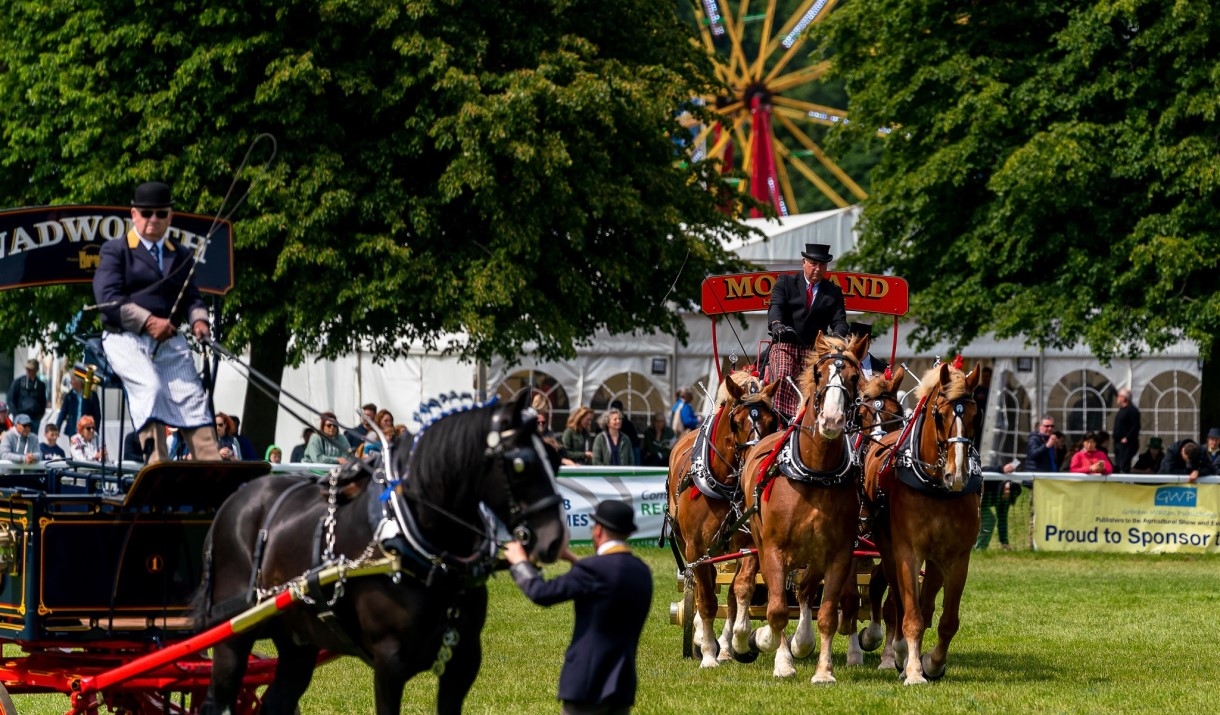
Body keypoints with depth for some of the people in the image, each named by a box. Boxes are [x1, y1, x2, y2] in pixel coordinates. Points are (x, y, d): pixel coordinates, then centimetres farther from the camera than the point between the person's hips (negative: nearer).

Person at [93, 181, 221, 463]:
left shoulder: (180, 256, 22)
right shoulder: (115, 250, 4)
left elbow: (191, 296, 14)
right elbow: (108, 297, -9)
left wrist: (199, 320, -10)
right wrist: (148, 321, -19)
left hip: (169, 342, 5)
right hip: (126, 338, -5)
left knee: (193, 397, -9)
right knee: (150, 387, -27)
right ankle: (157, 467, -31)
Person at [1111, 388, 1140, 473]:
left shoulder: (1132, 410, -11)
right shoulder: (1121, 410, 18)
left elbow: (1135, 426, -18)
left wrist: (1127, 438, -22)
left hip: (1126, 443, -10)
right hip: (1118, 443, 10)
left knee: (1124, 466, -16)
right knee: (1118, 467, 10)